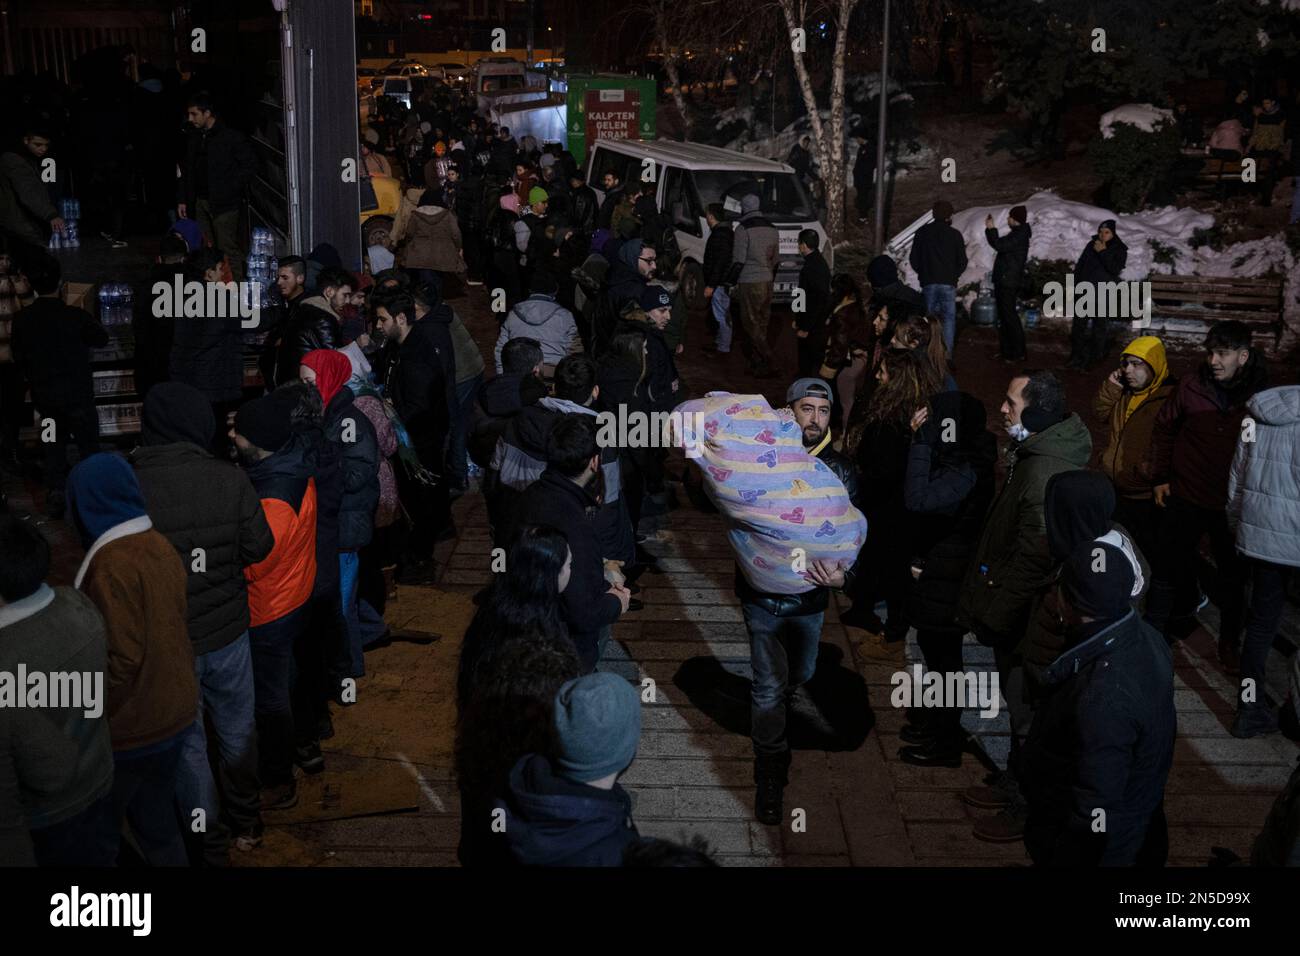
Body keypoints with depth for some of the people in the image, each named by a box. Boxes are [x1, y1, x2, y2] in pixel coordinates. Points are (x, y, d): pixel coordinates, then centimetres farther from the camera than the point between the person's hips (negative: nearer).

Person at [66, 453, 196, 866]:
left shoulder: (112, 563, -23)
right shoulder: (161, 545, 2)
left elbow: (122, 656, -24)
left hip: (132, 726, -7)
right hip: (174, 711, 7)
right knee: (156, 817, 20)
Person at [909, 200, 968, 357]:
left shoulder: (922, 232, 1)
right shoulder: (955, 235, -2)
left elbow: (913, 258, 4)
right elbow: (962, 262, 2)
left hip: (928, 283, 1)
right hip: (948, 284, -1)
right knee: (948, 318, 4)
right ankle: (947, 355, -2)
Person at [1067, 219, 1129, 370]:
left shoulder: (1120, 250, -2)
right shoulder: (1091, 245, 8)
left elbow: (1115, 269, -18)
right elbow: (1080, 265, 14)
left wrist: (1103, 252, -20)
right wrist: (1076, 284, 9)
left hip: (1104, 296, -4)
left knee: (1100, 327, 0)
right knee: (1078, 324, 3)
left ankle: (1095, 358, 9)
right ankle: (1077, 356, 9)